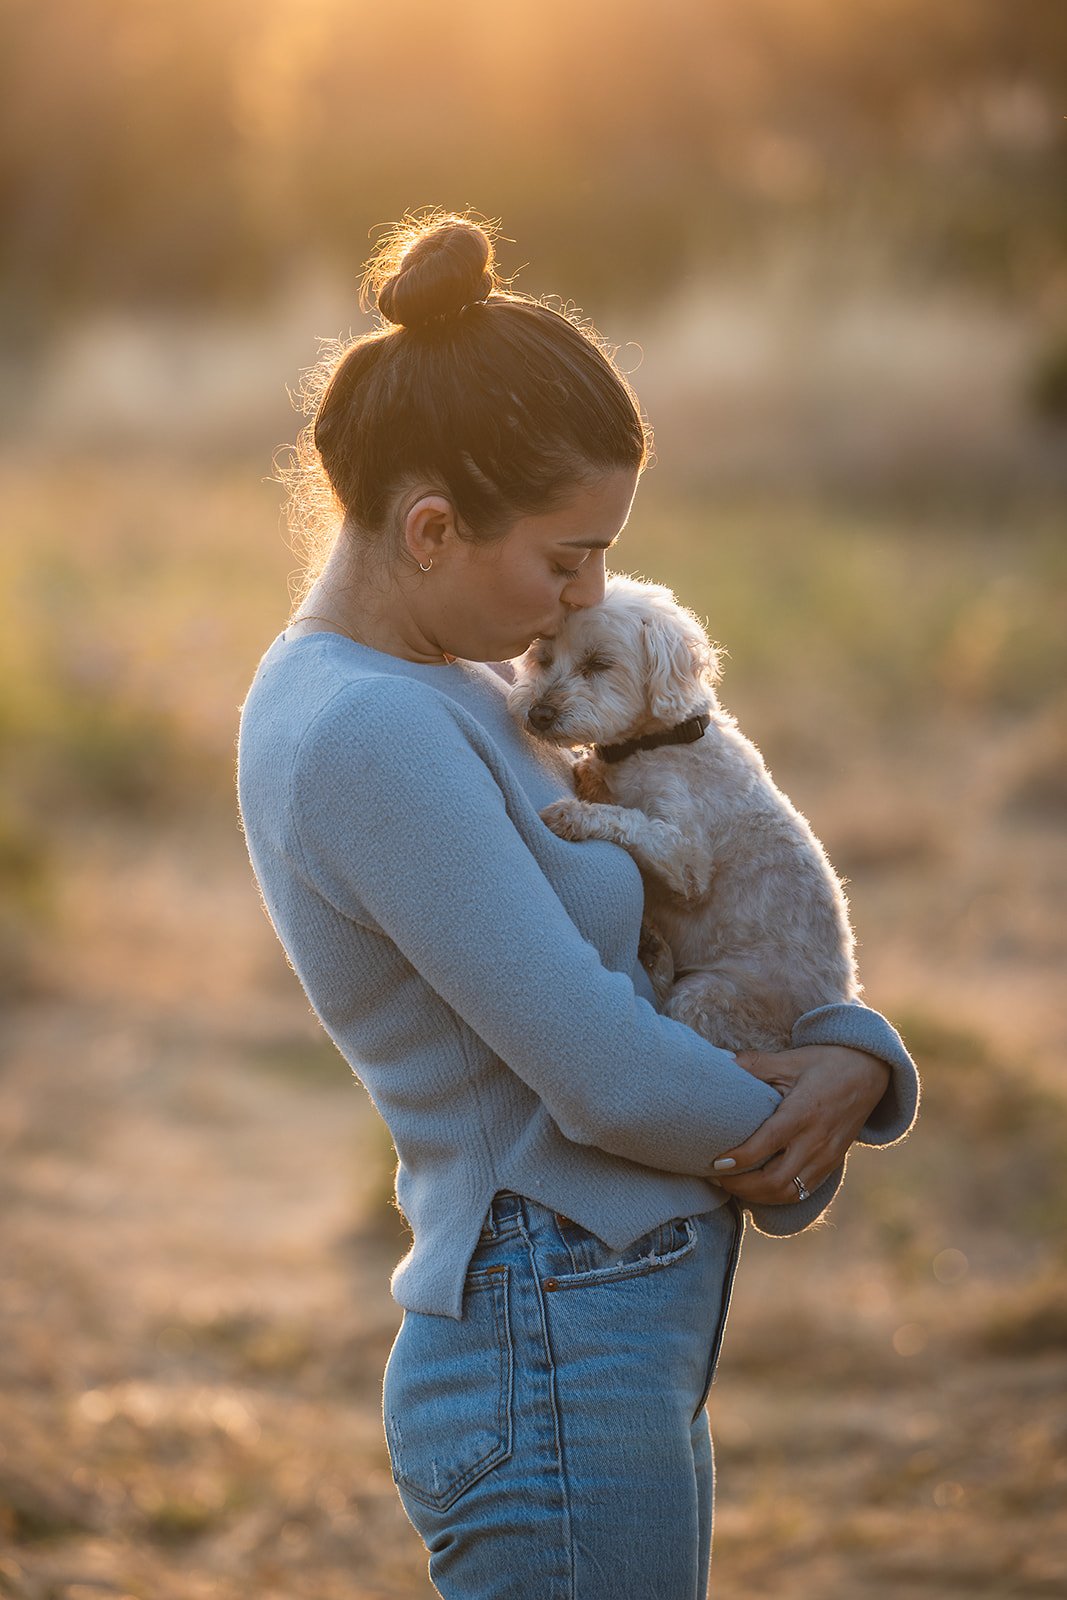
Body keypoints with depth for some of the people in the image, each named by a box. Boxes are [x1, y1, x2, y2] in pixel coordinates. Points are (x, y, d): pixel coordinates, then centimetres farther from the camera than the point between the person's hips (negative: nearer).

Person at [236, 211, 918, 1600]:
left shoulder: (452, 692, 11)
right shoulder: (368, 739, -20)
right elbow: (606, 1077, -21)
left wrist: (856, 1057, -6)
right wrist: (797, 1144, -1)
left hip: (616, 1361, 10)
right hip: (557, 1369, -10)